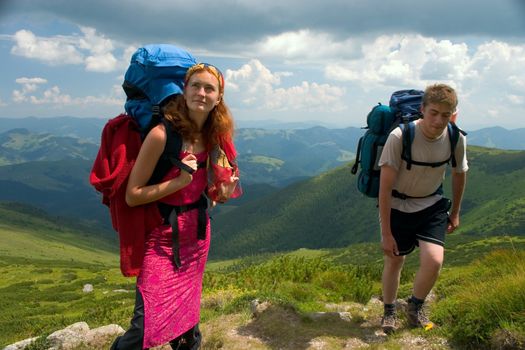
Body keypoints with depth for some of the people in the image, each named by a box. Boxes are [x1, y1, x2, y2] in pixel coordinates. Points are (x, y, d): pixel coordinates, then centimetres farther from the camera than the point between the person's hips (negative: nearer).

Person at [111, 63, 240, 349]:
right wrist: (179, 181, -25)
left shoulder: (213, 136, -1)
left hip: (197, 233, 6)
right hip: (163, 236, -5)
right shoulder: (162, 134, -20)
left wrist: (222, 194, -8)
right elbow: (132, 196, -17)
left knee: (185, 315, 18)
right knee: (148, 327, -10)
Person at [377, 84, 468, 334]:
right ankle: (389, 312, 35)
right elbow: (385, 186, -23)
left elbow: (459, 174, 6)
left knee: (434, 261, -14)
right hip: (397, 205, -2)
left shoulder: (456, 138, -15)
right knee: (394, 261, 8)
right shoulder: (400, 137, -28)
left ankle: (415, 307, 17)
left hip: (432, 205, 2)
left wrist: (455, 212, 15)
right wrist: (386, 233, -20)